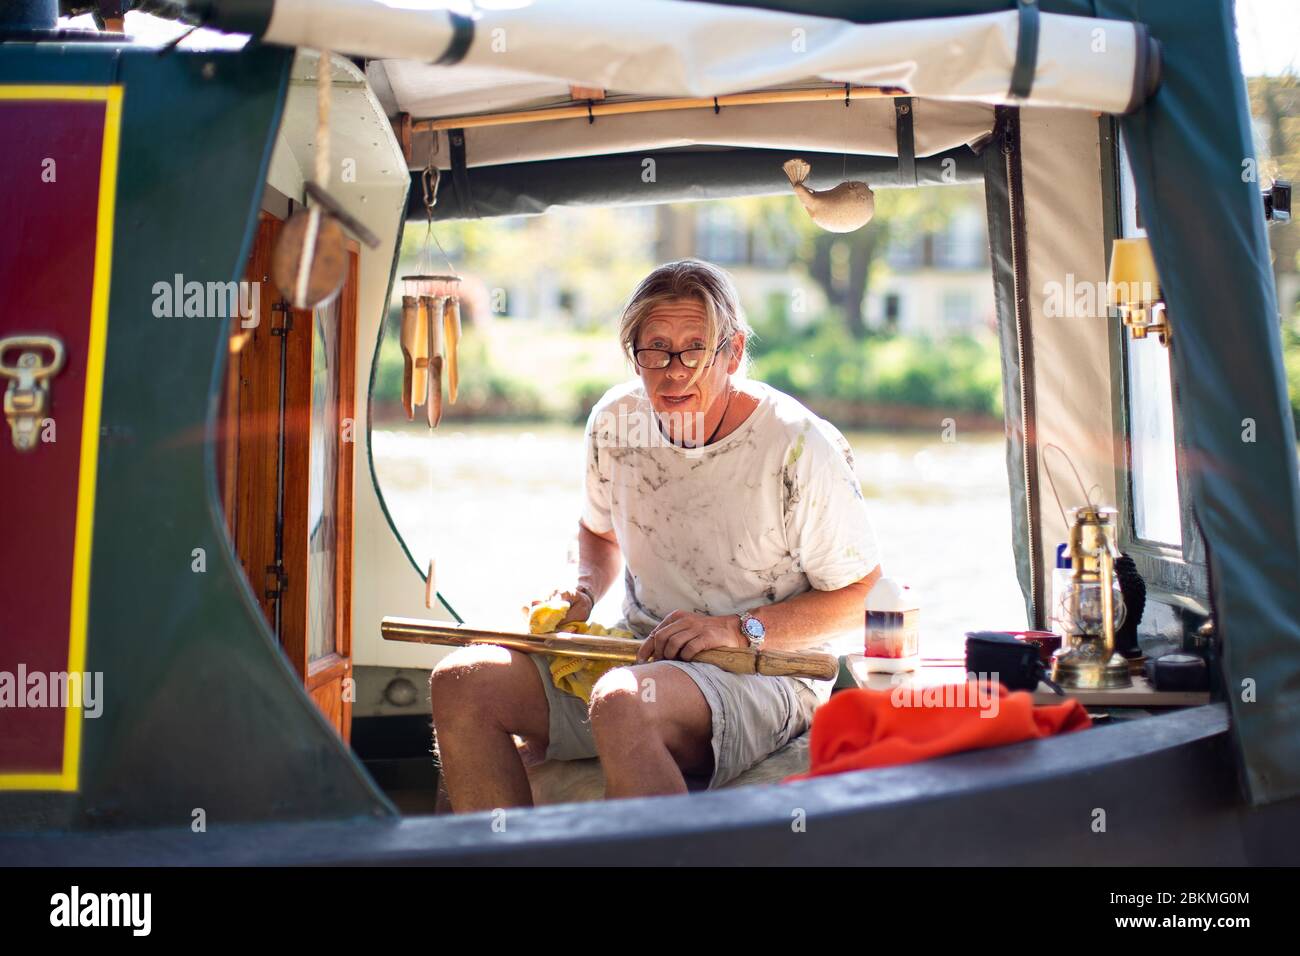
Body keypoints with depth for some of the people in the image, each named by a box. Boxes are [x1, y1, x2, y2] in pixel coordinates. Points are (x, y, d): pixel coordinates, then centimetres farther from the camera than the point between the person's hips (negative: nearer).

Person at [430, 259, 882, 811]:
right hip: (636, 657, 6)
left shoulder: (801, 448, -13)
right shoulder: (615, 419, 3)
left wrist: (739, 629, -18)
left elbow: (865, 597, -8)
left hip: (767, 673, -6)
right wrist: (582, 591, 2)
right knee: (459, 682, -13)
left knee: (622, 700, -38)